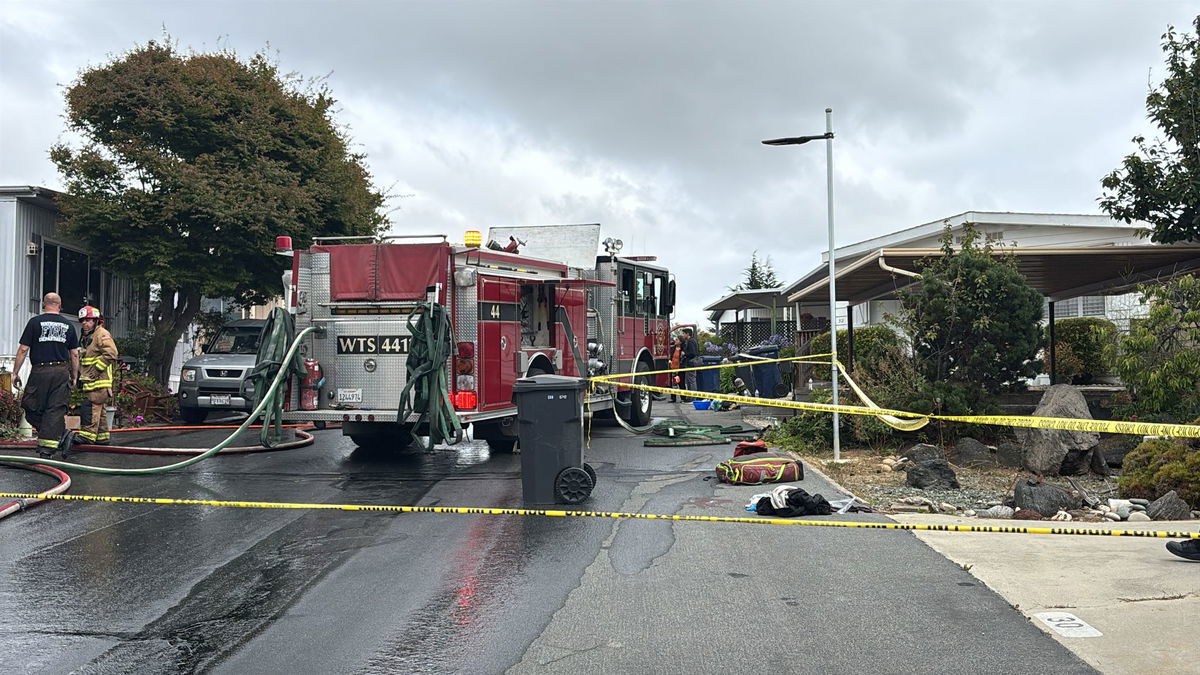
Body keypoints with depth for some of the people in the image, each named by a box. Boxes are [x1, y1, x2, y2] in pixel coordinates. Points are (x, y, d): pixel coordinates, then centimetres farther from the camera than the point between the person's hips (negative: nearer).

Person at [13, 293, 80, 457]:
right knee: (55, 410, 3)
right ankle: (47, 449, 0)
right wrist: (74, 376, 16)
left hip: (40, 371, -3)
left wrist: (15, 372, 4)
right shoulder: (68, 325, 8)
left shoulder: (35, 322, 0)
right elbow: (75, 354, 9)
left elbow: (23, 349, -3)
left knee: (31, 408, 8)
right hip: (61, 372, 3)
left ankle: (60, 435, -2)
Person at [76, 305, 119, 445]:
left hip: (99, 381, -10)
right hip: (89, 381, 10)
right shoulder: (85, 337, 22)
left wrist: (96, 369, -20)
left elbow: (110, 354, -21)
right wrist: (80, 375, 21)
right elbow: (82, 359, 32)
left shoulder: (102, 334, -8)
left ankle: (87, 434, -18)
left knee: (91, 407, -15)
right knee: (99, 410, 12)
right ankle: (102, 437, 16)